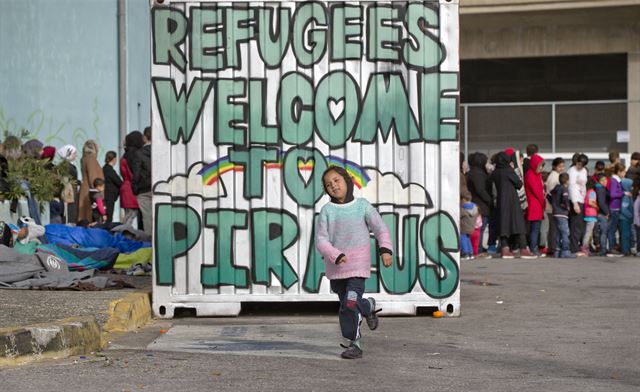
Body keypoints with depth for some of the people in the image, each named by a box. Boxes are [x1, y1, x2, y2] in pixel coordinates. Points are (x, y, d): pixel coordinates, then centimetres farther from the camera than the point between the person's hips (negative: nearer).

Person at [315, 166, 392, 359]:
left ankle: (354, 343, 4)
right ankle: (368, 307, 37)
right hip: (335, 267, 3)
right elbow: (321, 240, -5)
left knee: (350, 303, -13)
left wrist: (385, 250, -14)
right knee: (345, 303, 12)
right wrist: (336, 256, -20)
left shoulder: (362, 206, 0)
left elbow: (380, 229, 2)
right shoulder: (327, 211, 0)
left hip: (358, 265, -3)